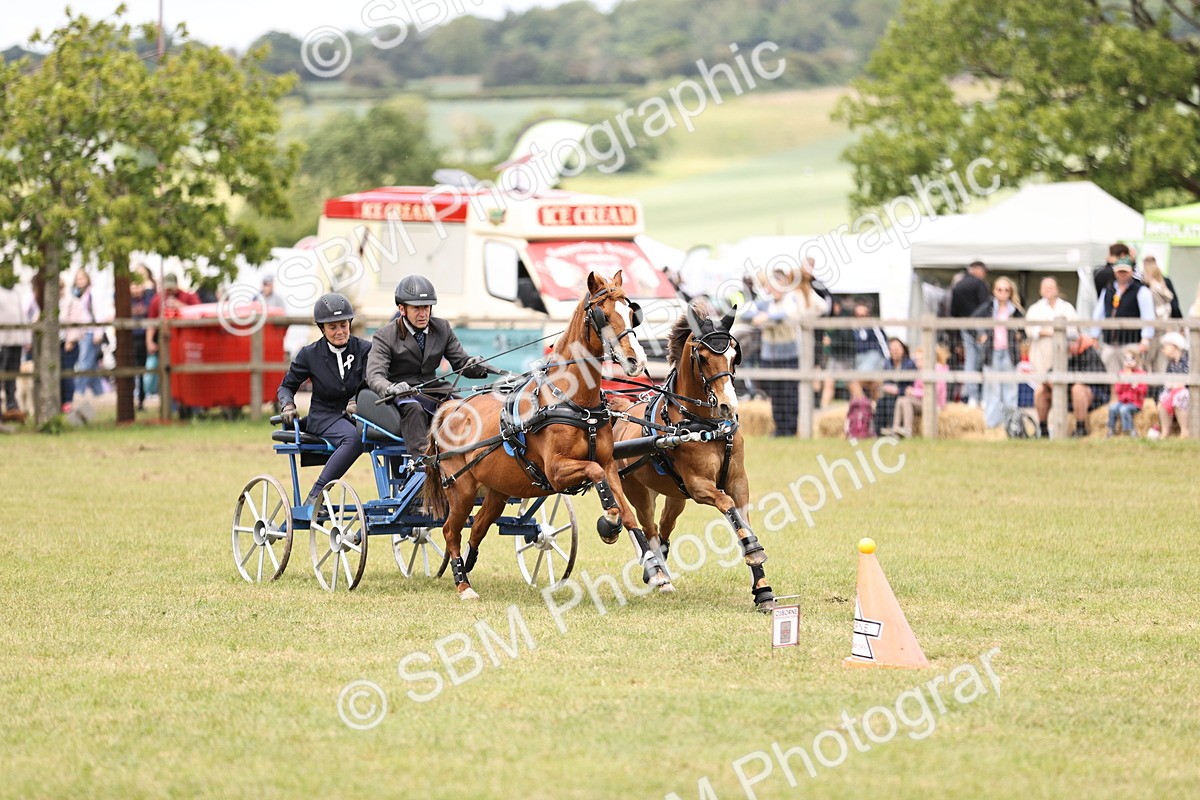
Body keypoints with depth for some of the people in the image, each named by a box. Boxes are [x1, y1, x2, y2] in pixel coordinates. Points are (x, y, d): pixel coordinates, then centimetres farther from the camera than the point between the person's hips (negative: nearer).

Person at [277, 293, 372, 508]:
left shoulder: (364, 349, 3)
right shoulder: (310, 354, 1)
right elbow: (287, 386, 11)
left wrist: (357, 402, -27)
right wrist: (287, 405, -10)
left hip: (353, 416, 3)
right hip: (324, 417, -3)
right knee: (354, 438, -38)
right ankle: (315, 496, -37)